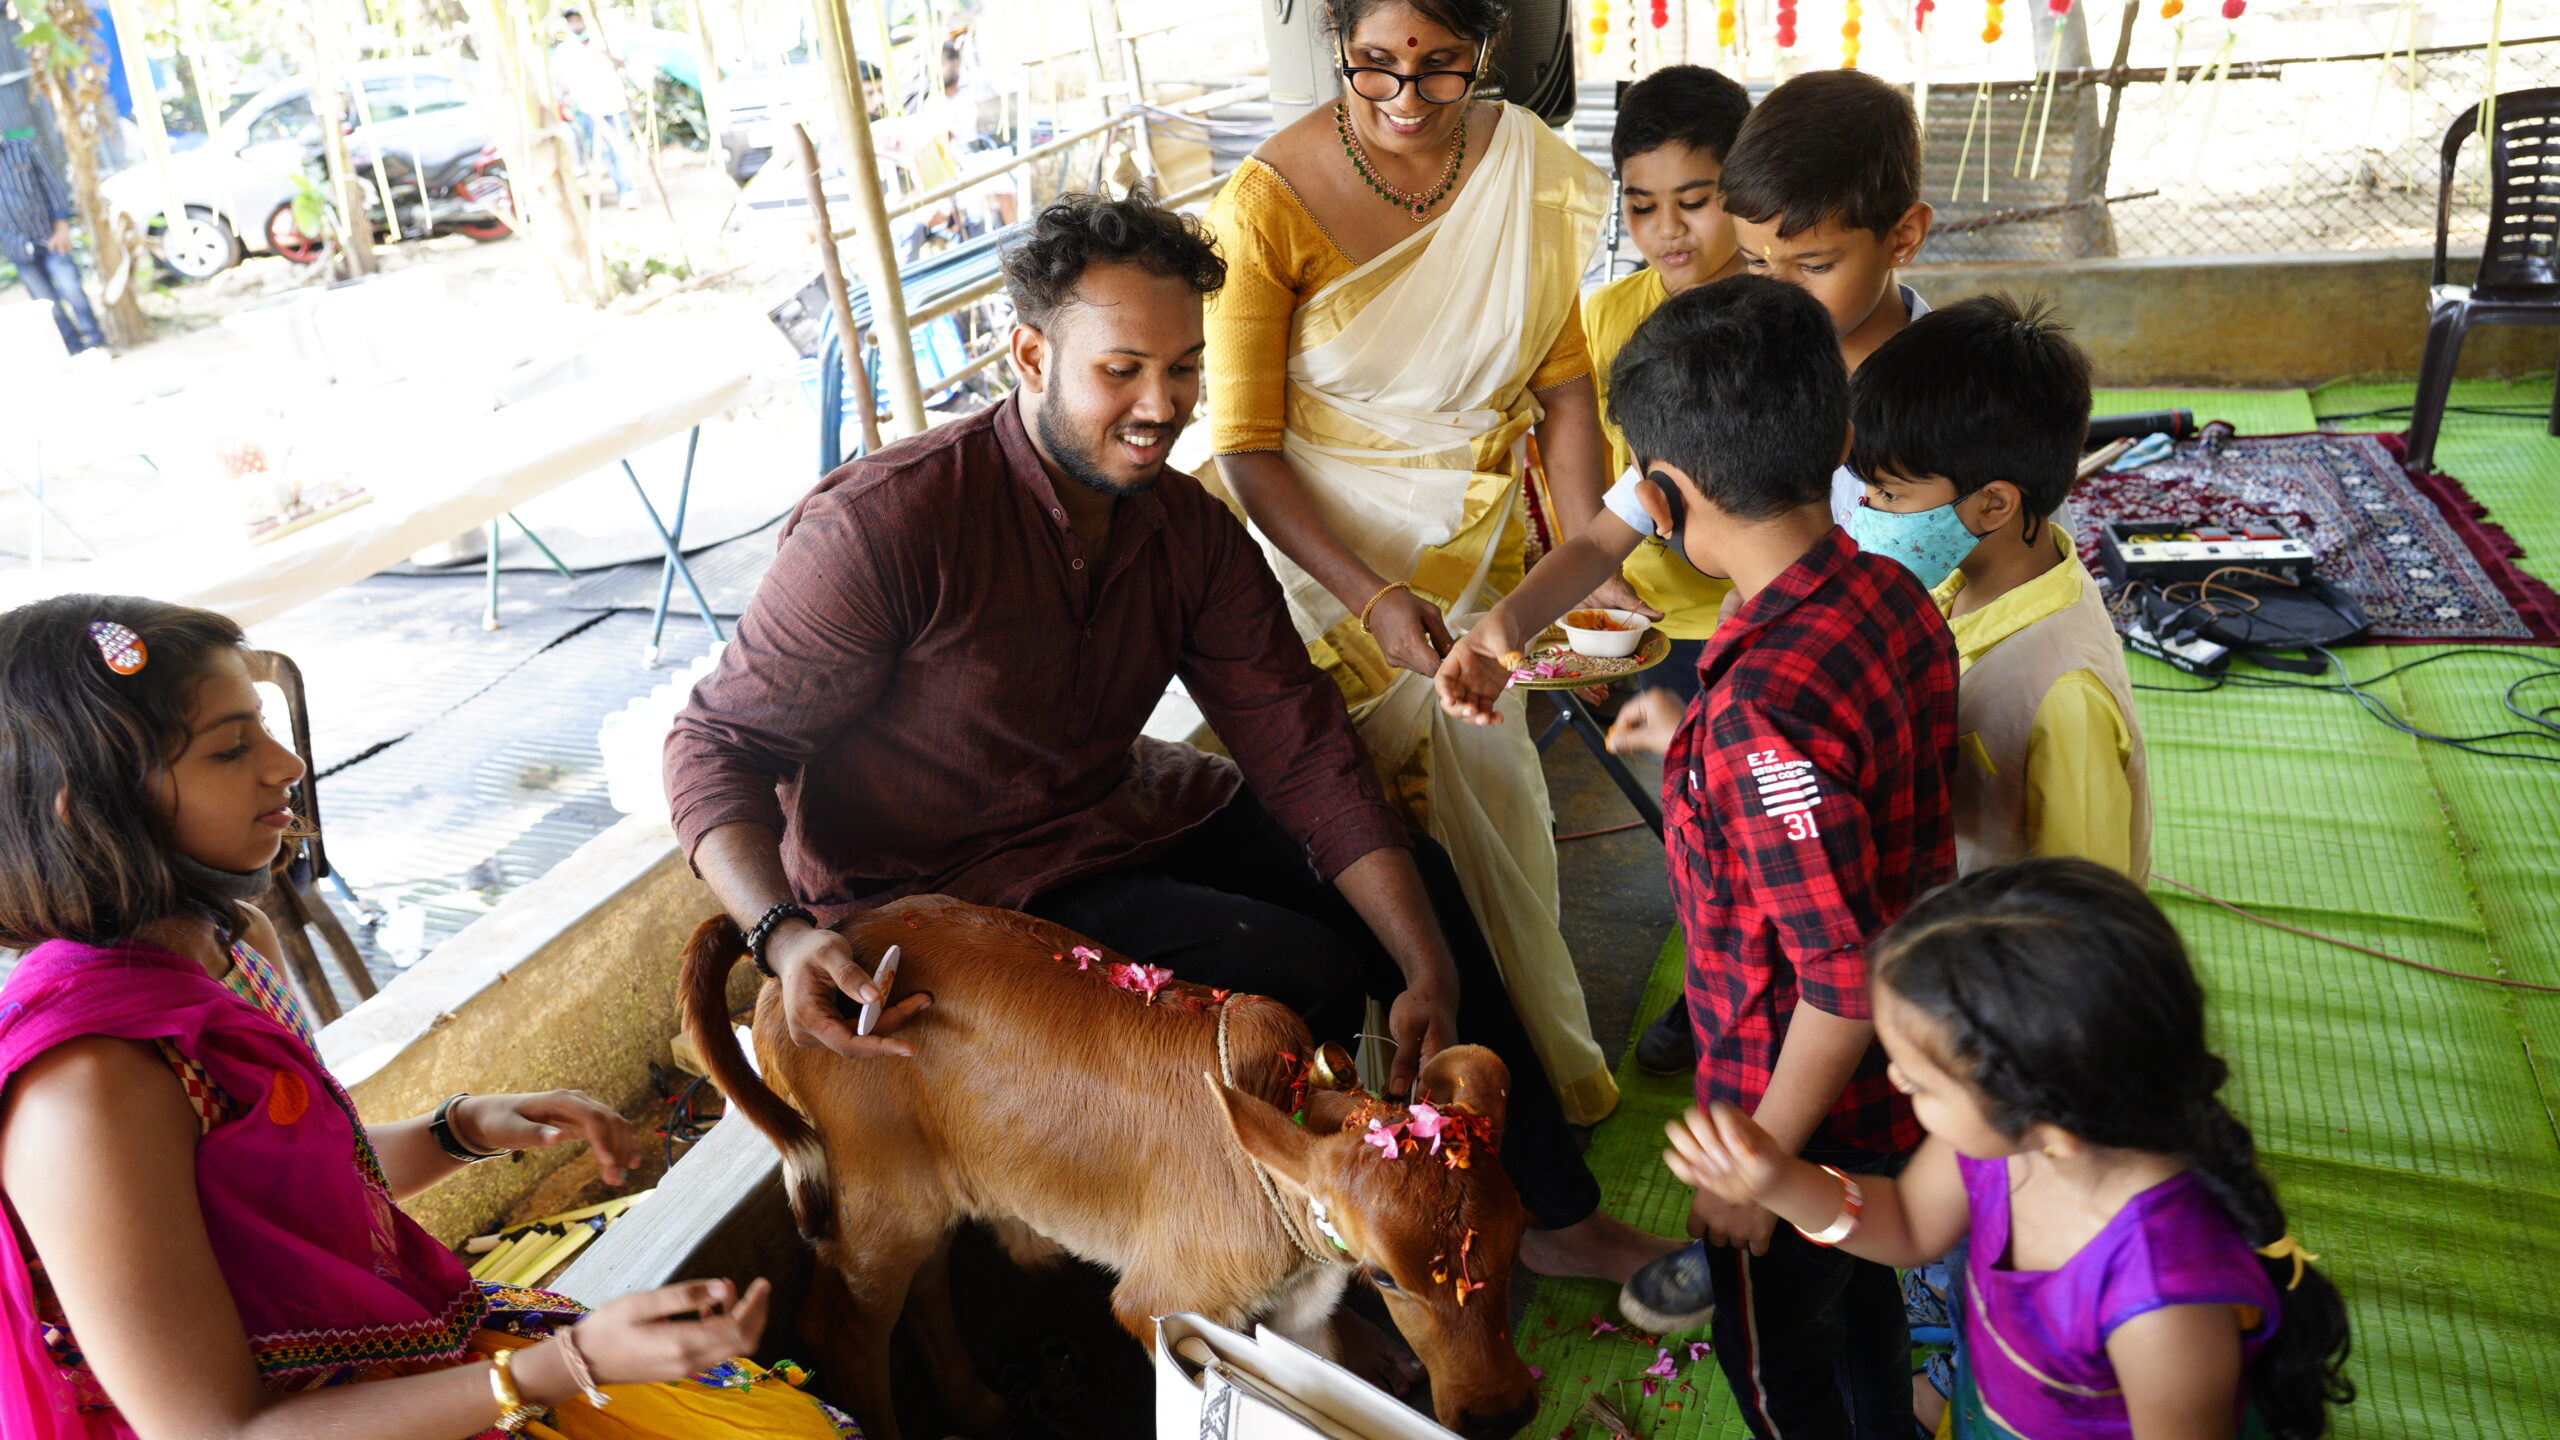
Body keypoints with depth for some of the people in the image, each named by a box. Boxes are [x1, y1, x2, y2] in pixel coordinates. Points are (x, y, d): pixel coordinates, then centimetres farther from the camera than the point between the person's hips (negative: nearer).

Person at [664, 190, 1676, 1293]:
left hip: (1119, 810, 8)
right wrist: (787, 935, -37)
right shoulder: (887, 522, -23)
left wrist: (1429, 971, -15)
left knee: (1418, 888, 4)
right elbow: (716, 742, -17)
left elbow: (1300, 749, -8)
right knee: (1302, 974, -22)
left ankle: (1551, 1211, 21)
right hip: (942, 893, -7)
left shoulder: (1190, 530, -4)